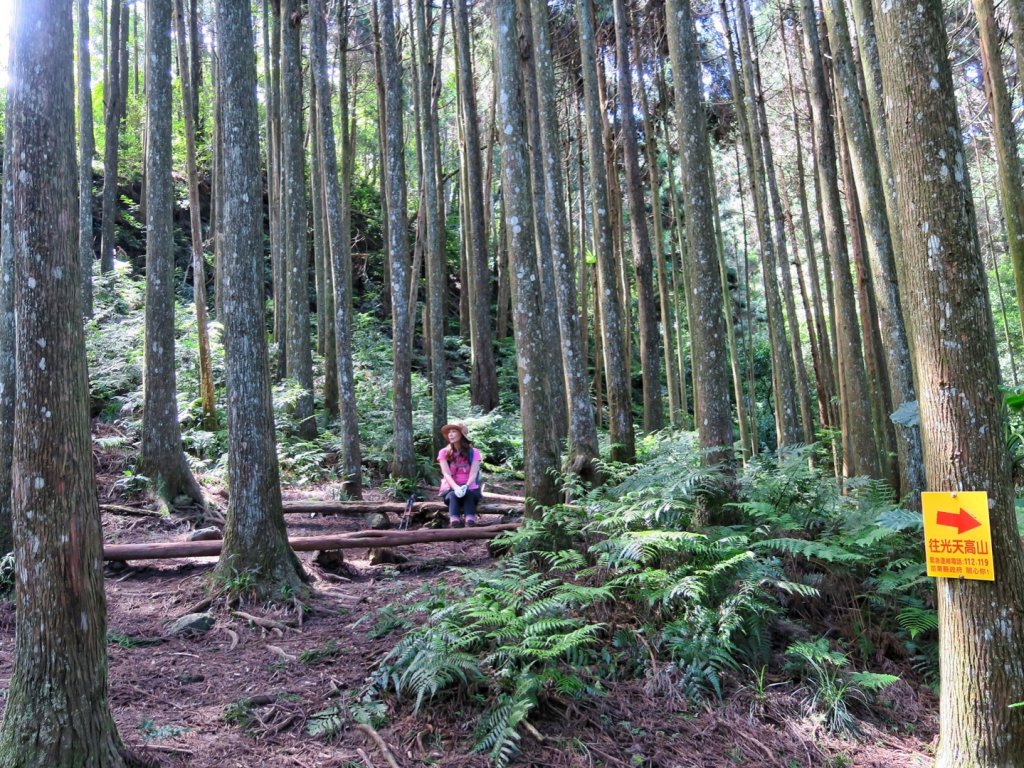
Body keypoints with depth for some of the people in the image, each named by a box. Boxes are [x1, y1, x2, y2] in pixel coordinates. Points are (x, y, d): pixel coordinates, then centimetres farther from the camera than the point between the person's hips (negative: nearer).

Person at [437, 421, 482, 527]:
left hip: (469, 488, 0)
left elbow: (473, 473, -10)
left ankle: (470, 522, -54)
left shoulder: (473, 453, 1)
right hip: (451, 488, 0)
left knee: (468, 494, -35)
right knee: (453, 495, -35)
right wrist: (456, 487, -29)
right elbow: (446, 474, -10)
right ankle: (454, 522, -56)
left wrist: (466, 486, -31)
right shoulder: (444, 453, 2)